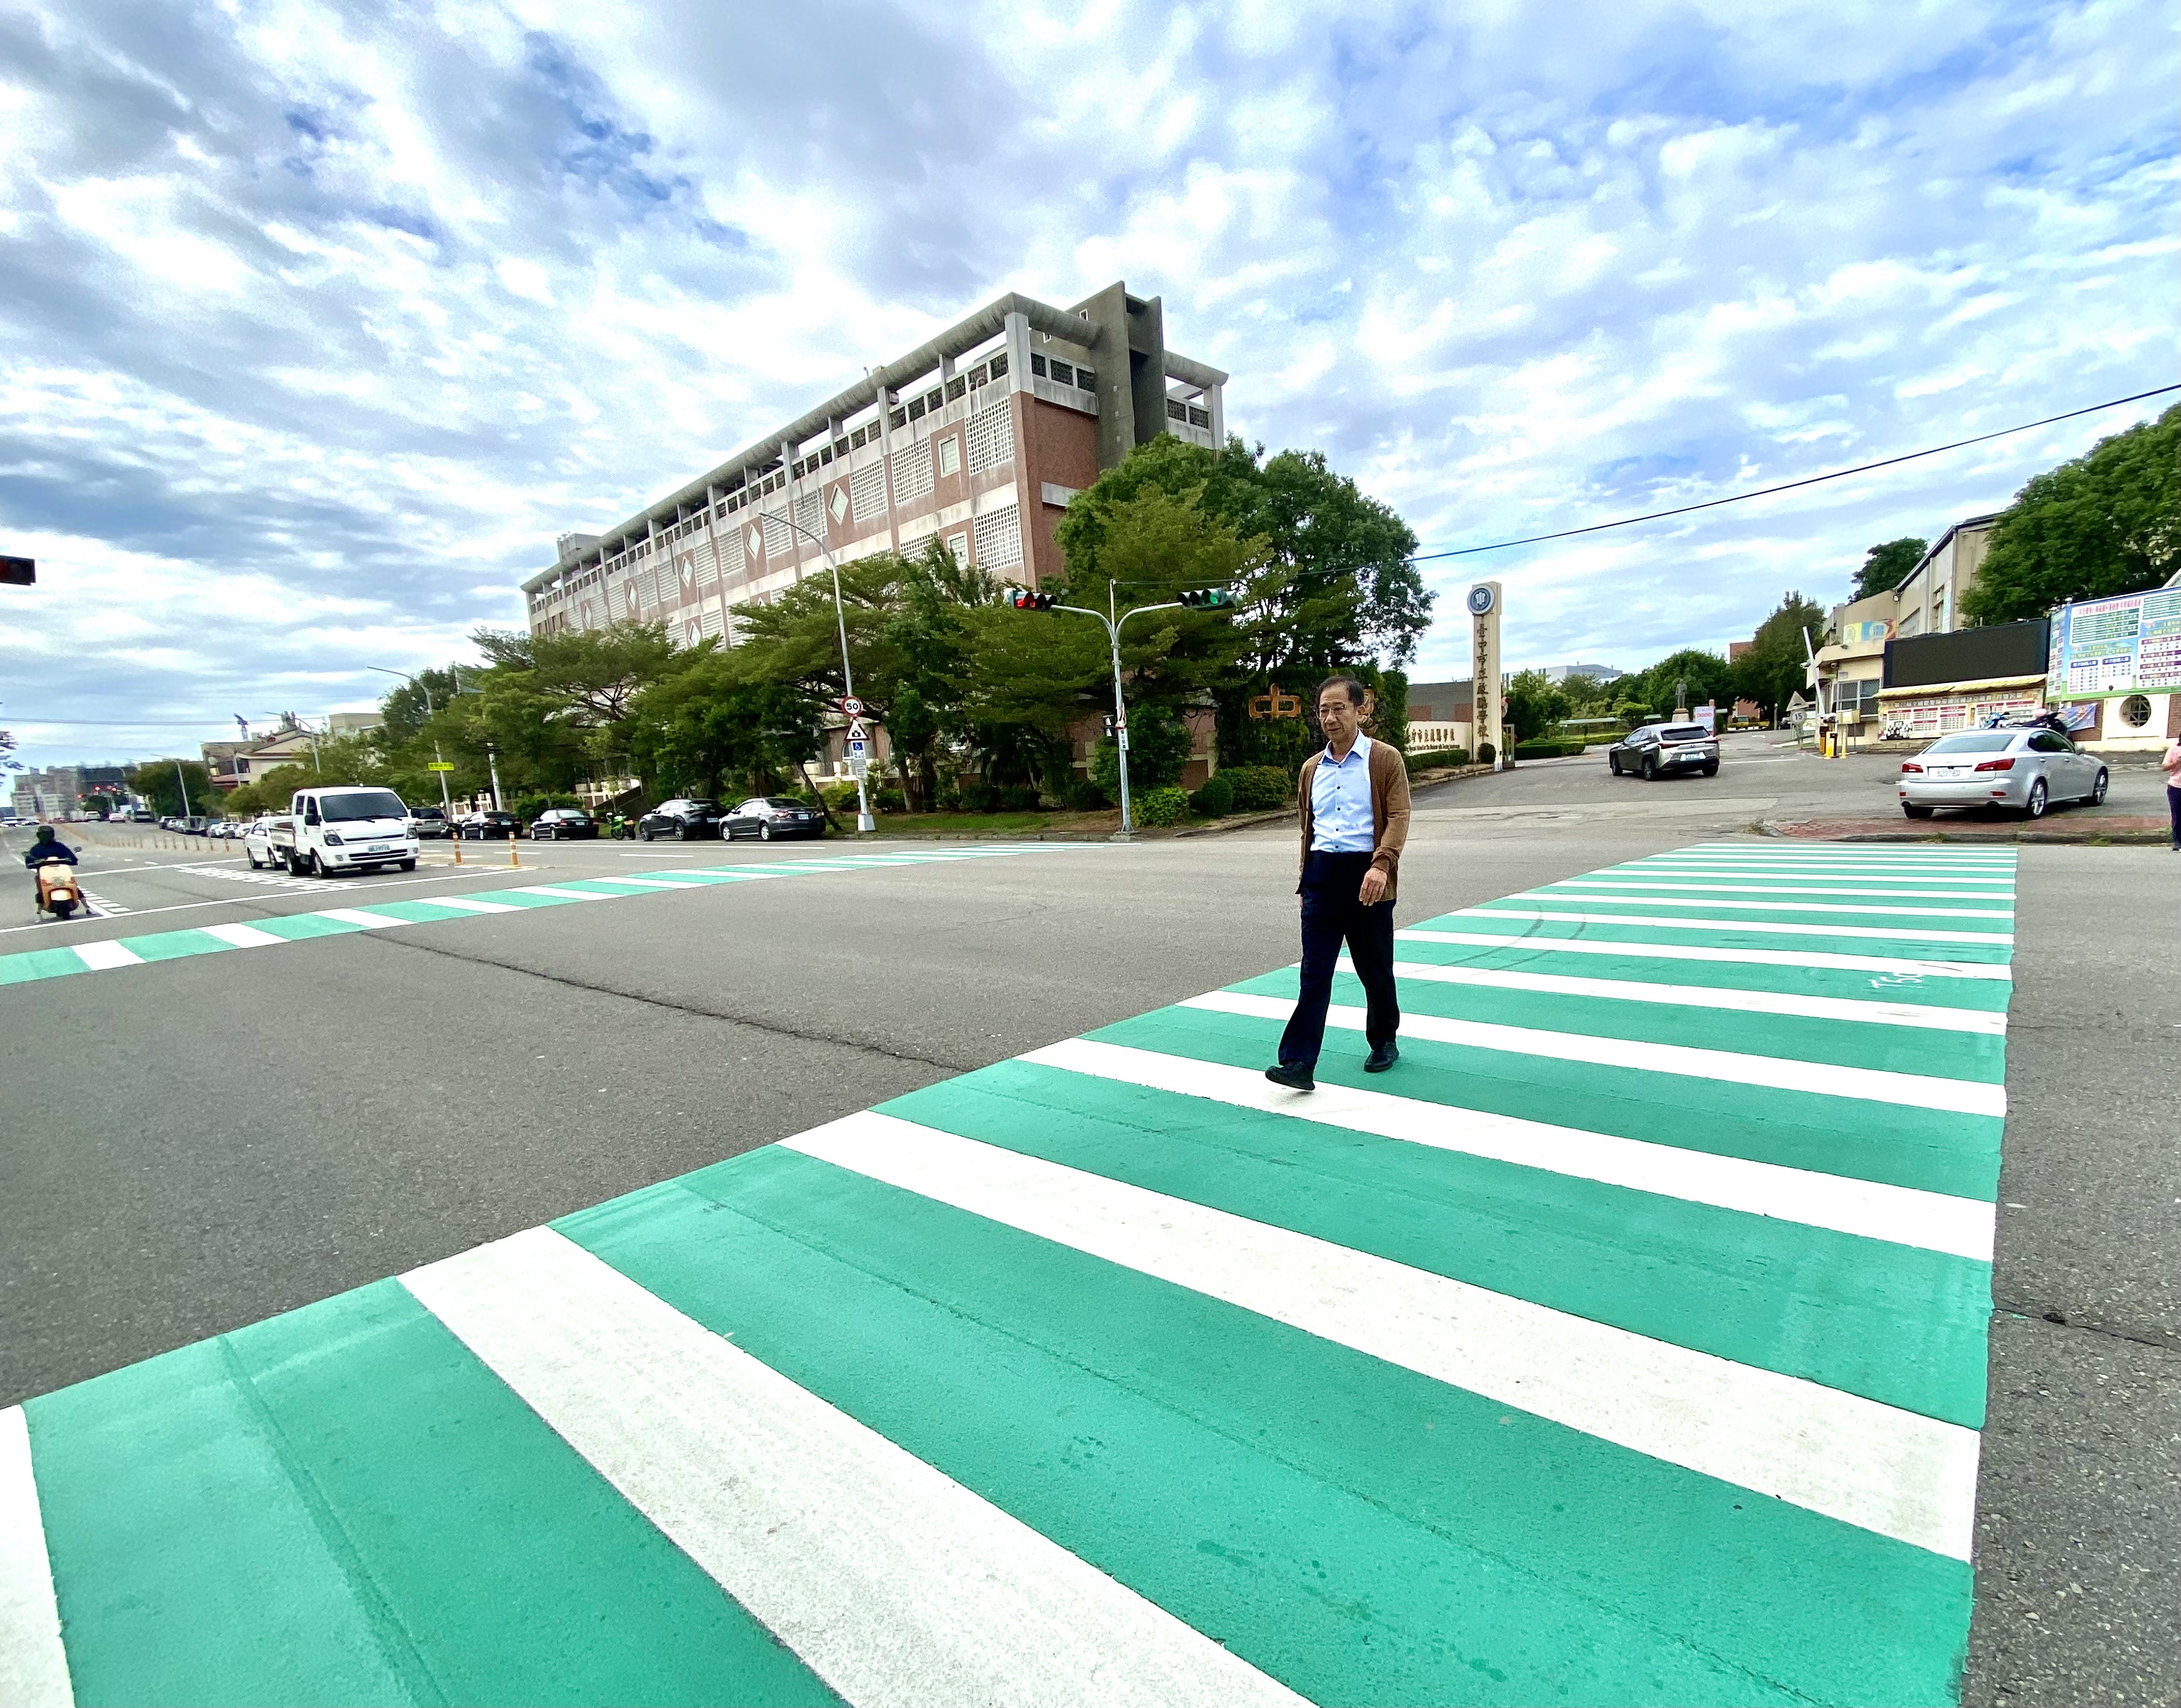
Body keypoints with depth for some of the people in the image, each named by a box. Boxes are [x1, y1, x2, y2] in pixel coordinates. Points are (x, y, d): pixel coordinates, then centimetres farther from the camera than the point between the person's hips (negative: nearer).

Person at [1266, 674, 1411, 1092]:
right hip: (1321, 875, 3)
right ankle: (1299, 1064, -7)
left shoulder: (1386, 760, -1)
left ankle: (1384, 1042, 34)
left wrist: (1382, 865, -26)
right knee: (1314, 972, -4)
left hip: (1367, 875, -3)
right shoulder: (1311, 768, 13)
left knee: (1375, 968, 11)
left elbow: (1398, 817, -10)